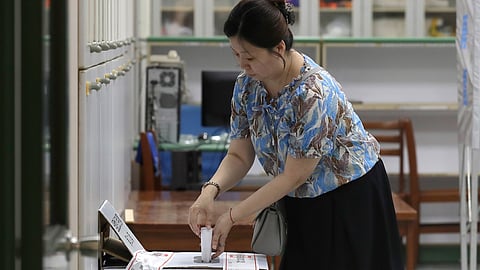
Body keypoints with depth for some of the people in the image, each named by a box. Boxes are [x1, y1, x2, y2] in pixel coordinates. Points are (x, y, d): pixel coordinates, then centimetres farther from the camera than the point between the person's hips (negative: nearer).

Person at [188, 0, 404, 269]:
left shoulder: (312, 94, -30)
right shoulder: (247, 85, -8)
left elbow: (294, 176, -24)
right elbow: (239, 156, -2)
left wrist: (231, 217, -22)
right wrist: (210, 191, -22)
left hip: (351, 201, -6)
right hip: (301, 205, 6)